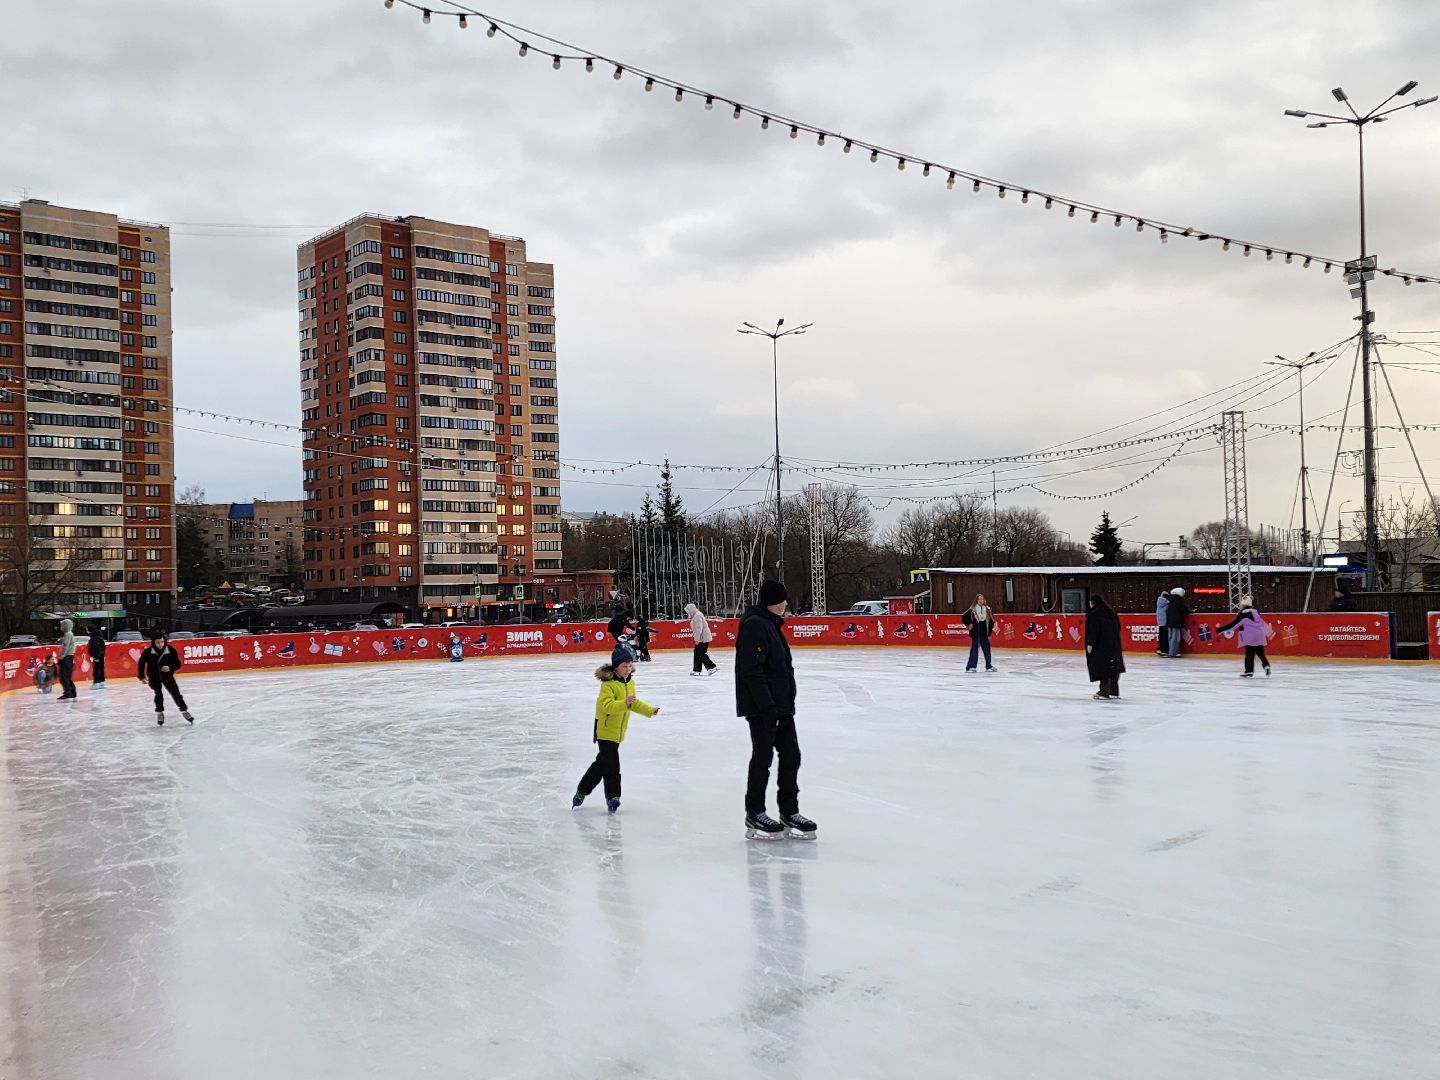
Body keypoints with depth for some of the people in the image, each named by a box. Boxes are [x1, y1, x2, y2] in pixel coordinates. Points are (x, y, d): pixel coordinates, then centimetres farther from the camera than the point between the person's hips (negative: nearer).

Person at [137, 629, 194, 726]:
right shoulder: (148, 652, -18)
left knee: (175, 693, -1)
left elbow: (177, 664, -12)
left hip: (167, 675, 1)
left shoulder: (171, 650, -19)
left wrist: (170, 668, -32)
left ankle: (184, 711, 14)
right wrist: (141, 676, 1)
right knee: (159, 694, -16)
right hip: (153, 676, -1)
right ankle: (159, 713, 4)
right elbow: (142, 663, 0)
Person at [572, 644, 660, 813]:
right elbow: (607, 706, -31)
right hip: (605, 730, -9)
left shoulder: (630, 682, 7)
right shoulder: (608, 684, -20)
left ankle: (581, 792, 28)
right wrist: (625, 703, -43)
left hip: (618, 731, 9)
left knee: (602, 763, 16)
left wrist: (649, 710, 23)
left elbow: (635, 703, 22)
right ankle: (612, 797, 6)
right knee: (611, 765, -7)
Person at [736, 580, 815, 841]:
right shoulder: (754, 625, -17)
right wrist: (767, 704, -24)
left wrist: (788, 701, 20)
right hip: (761, 706, -9)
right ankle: (755, 814, 15)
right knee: (763, 757, 1)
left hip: (781, 704, 9)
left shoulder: (772, 624, 15)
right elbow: (752, 670, -22)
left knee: (791, 756, 11)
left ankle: (790, 812, 22)